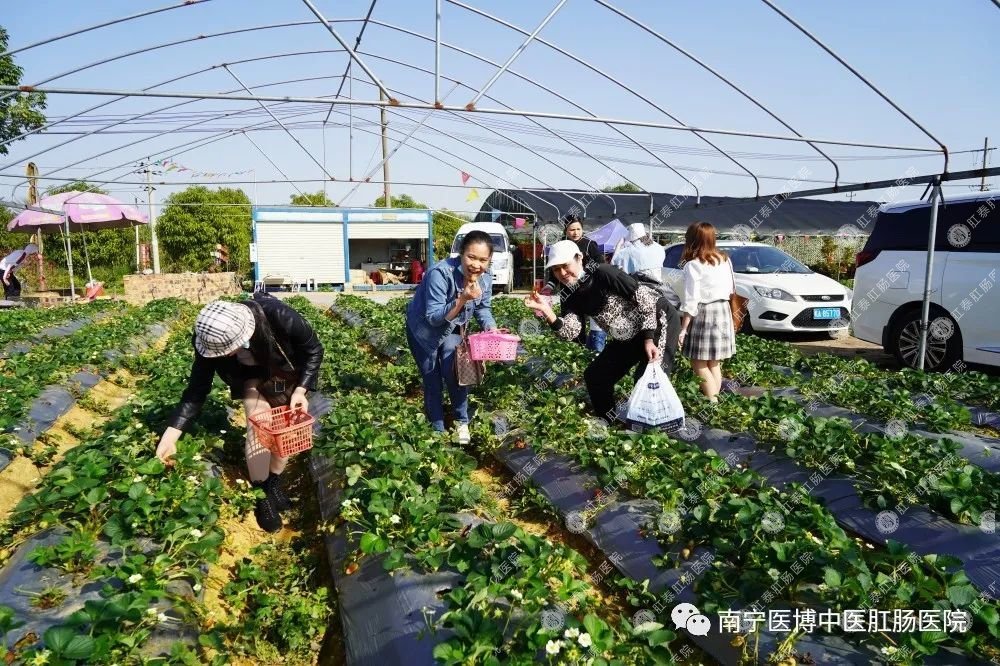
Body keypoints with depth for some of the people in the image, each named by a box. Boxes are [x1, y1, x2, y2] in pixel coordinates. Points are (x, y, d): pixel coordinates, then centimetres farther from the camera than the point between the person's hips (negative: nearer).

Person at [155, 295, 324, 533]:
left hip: (287, 373, -1)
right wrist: (171, 435, -28)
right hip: (251, 376, 1)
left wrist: (301, 390, -32)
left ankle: (274, 483, 25)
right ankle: (261, 495, 0)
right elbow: (197, 389, -21)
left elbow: (313, 349, -24)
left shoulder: (278, 316, -42)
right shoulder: (211, 339, -32)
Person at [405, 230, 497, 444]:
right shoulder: (440, 273, -37)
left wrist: (491, 327, -21)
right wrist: (462, 299, -47)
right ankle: (437, 428, 21)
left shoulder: (486, 278, -18)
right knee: (432, 380, 4)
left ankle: (461, 422, 13)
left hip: (452, 329, 4)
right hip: (423, 328, -4)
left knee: (454, 372, -9)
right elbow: (434, 317, -36)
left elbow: (482, 308, -2)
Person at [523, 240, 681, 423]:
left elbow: (645, 297, -22)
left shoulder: (603, 273, -25)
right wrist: (547, 311, -32)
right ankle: (608, 423, 26)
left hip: (659, 320, -8)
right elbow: (570, 332, -18)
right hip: (628, 337, 8)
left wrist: (648, 338, -26)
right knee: (595, 375, 7)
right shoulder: (568, 297, -5)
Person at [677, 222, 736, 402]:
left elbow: (690, 302, -17)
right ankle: (715, 398, 21)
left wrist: (683, 328, -13)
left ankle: (712, 402, -2)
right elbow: (732, 287, 16)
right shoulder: (725, 260, 5)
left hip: (703, 314, -7)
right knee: (714, 363, 15)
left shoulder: (693, 265, -14)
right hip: (723, 311, 7)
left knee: (699, 364, 2)